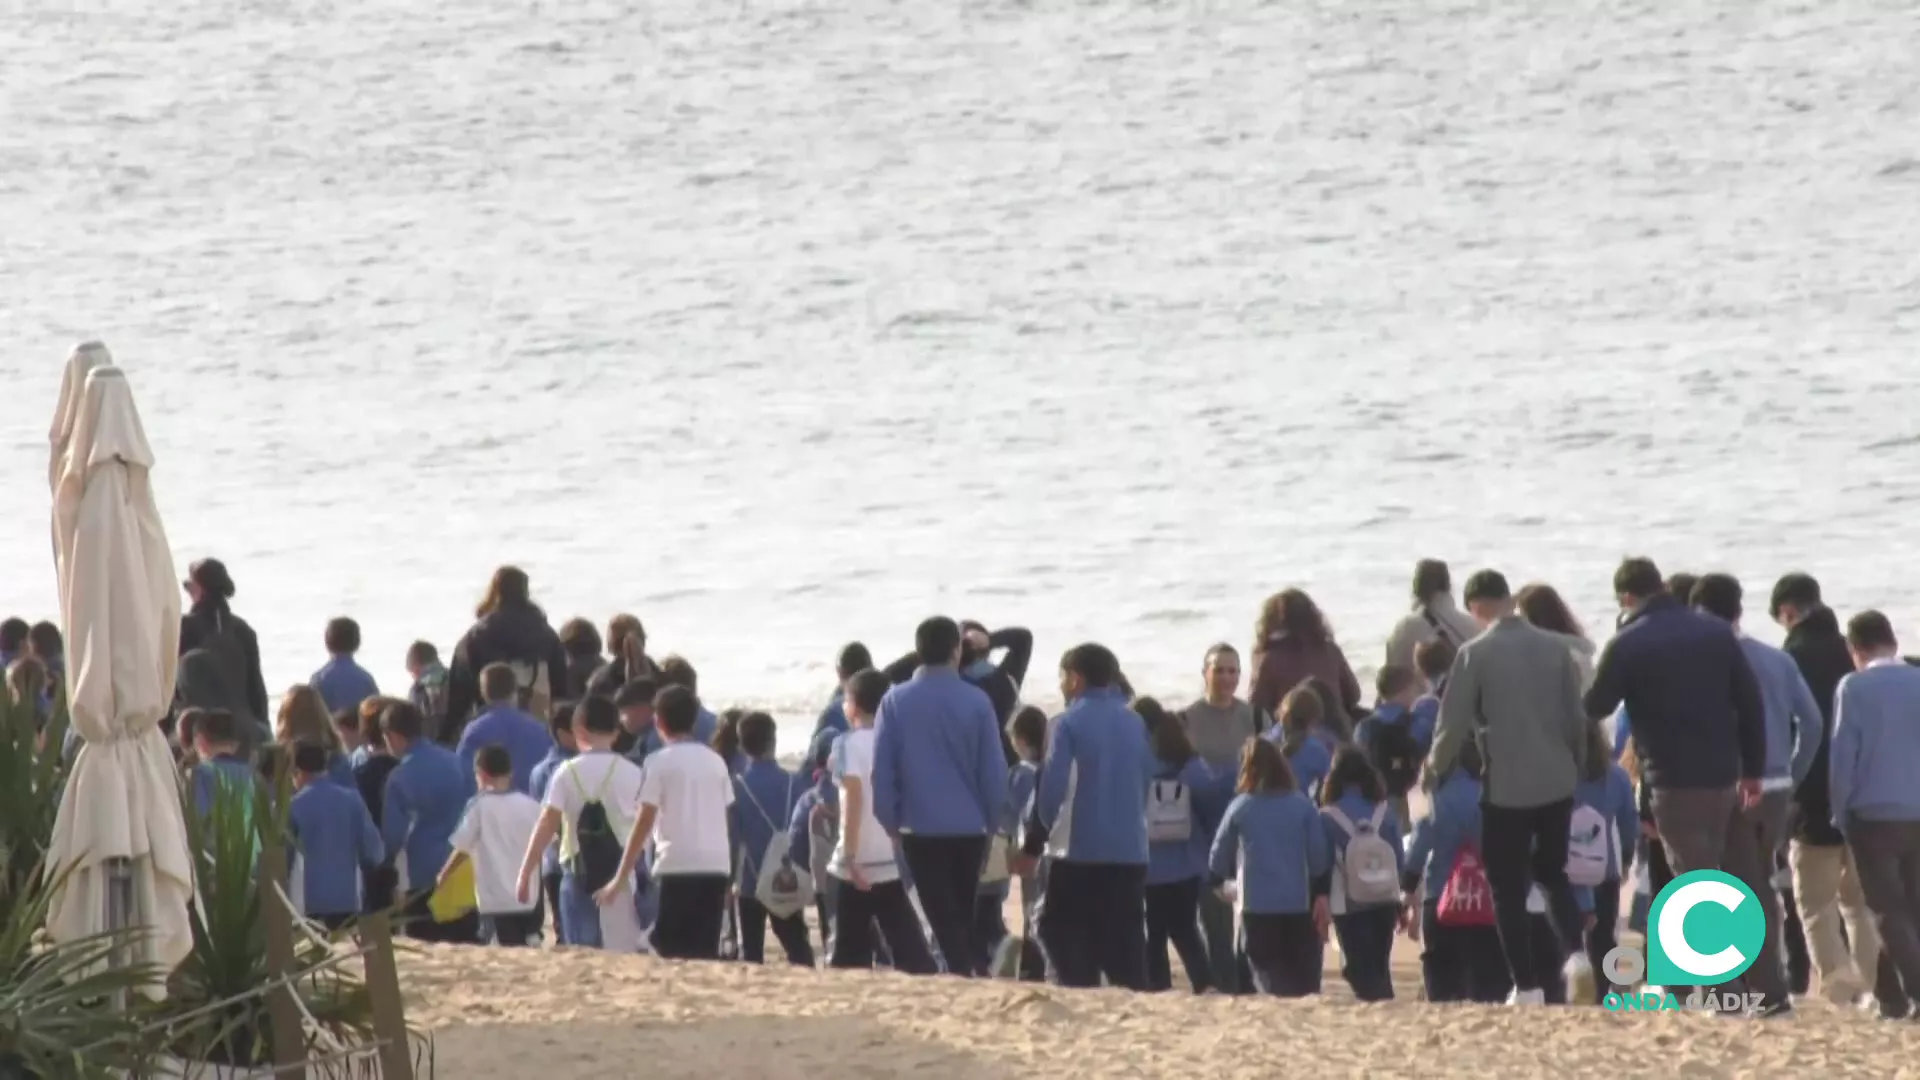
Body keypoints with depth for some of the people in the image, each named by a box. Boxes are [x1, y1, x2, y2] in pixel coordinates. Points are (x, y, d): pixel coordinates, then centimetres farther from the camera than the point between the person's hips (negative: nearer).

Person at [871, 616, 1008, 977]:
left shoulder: (896, 702, -3)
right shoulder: (976, 701, -5)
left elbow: (881, 770, -3)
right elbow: (994, 770, -2)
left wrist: (890, 822, 6)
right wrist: (990, 821, 10)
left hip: (921, 827, -1)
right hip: (969, 826, 1)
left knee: (944, 919, 0)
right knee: (964, 917, 15)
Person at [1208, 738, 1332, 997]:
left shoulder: (1241, 807, 0)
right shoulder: (1303, 806, 1)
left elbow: (1218, 856, 8)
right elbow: (1320, 857, -2)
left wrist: (1221, 884, 28)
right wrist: (1321, 897, 5)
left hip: (1257, 907, -1)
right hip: (1300, 906, 1)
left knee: (1268, 980, 3)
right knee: (1304, 983, 6)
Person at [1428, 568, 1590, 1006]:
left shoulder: (1476, 654, -9)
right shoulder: (1555, 648, 3)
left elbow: (1454, 723, -8)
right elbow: (1577, 718, 7)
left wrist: (1436, 767, 10)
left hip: (1506, 788, -4)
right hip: (1557, 782, 4)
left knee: (1508, 889, 6)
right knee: (1552, 872, 21)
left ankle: (1527, 988, 2)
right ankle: (1576, 954, -2)